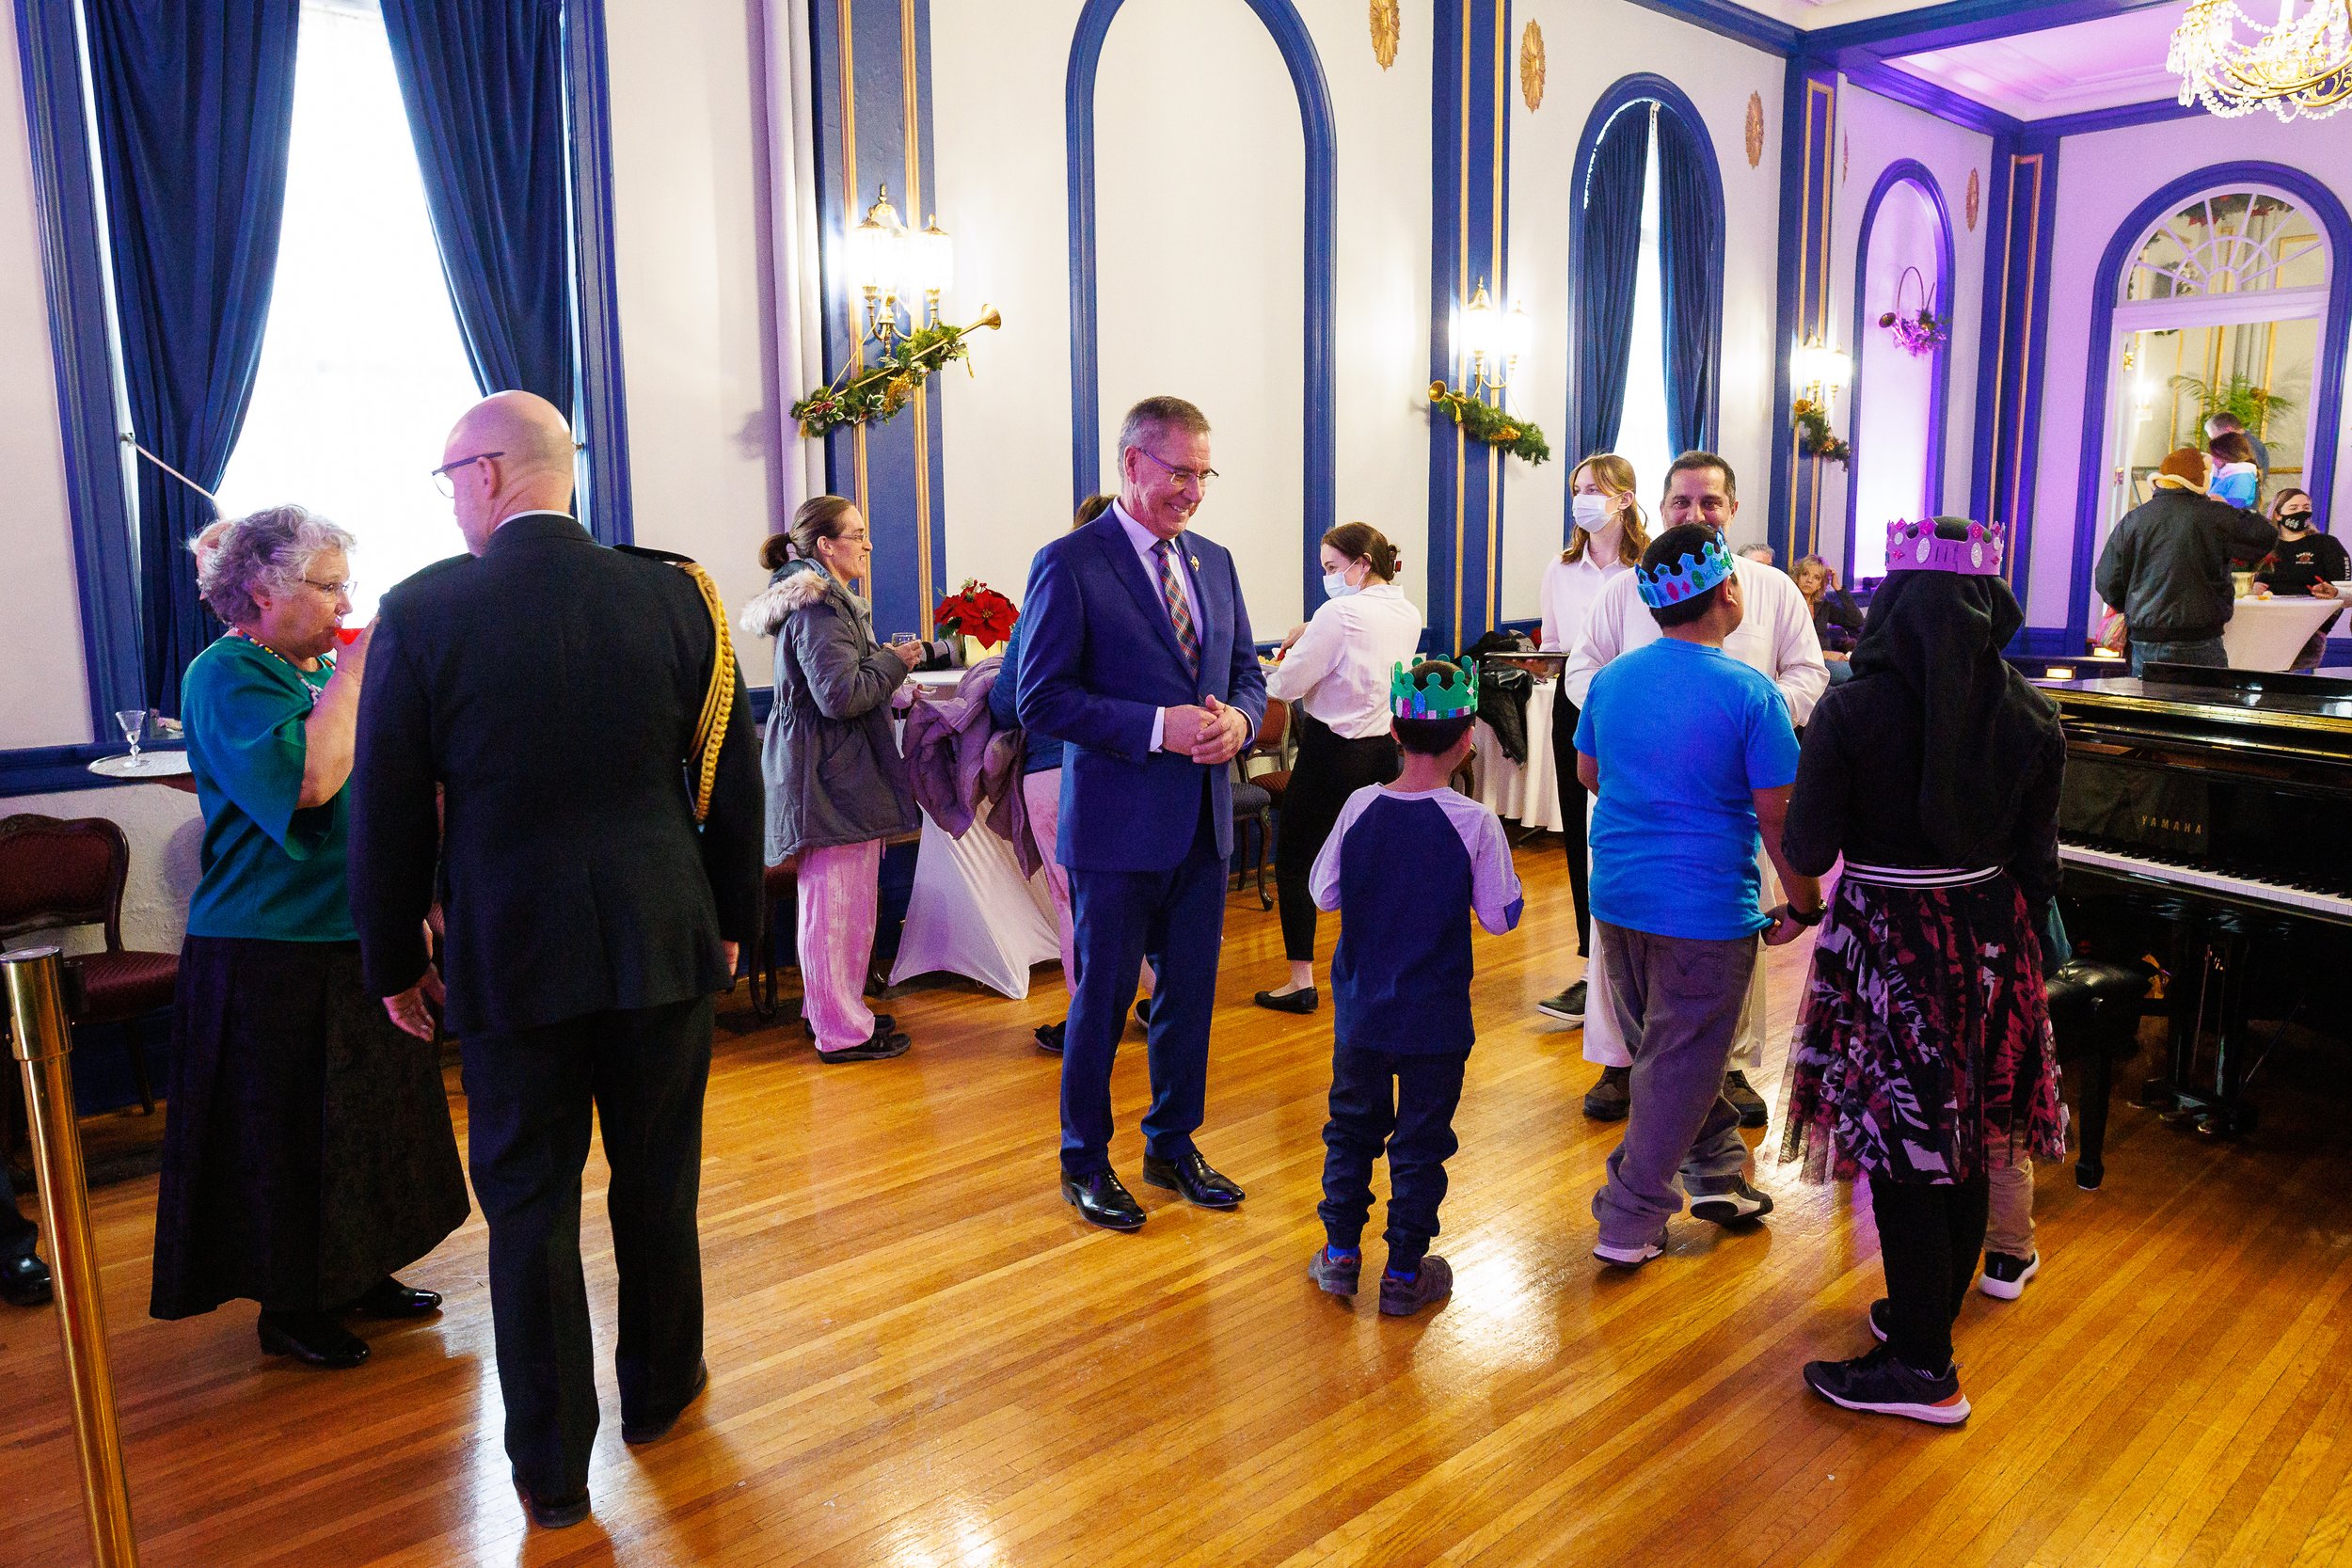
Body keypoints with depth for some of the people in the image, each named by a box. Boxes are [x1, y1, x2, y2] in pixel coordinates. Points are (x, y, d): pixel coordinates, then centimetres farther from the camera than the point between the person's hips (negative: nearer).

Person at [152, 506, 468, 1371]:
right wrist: (353, 673, -22)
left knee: (373, 1117, 15)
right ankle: (289, 1307, 18)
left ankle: (355, 1273, 29)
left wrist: (411, 910, 15)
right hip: (274, 955, -8)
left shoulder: (323, 669, 12)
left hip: (361, 941, 8)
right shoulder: (225, 677, -13)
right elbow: (309, 778, -30)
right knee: (287, 1134, 3)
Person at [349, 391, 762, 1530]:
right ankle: (659, 1391, 38)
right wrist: (731, 917, 13)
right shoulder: (674, 595, -4)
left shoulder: (421, 612, -9)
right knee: (657, 1182, 18)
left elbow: (388, 813, -4)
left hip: (508, 951, -2)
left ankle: (552, 1470, 21)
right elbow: (732, 781, 1)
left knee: (529, 1205, 11)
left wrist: (393, 961, 9)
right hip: (663, 936, 2)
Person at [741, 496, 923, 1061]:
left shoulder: (821, 601, 18)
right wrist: (893, 662, -12)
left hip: (834, 770, 12)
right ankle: (841, 1030, 3)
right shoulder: (819, 608, -18)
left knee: (838, 901, 19)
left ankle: (833, 1008, 30)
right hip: (834, 777, -12)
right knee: (838, 902, -5)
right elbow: (840, 695, -25)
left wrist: (881, 662, 15)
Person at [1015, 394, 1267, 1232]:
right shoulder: (1070, 564, -10)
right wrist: (1159, 726, -23)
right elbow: (1041, 698, -15)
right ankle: (1084, 1162, 26)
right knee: (1103, 1000, 7)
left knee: (1190, 995, 16)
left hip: (1203, 821, 6)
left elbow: (1248, 675, 15)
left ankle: (1173, 1145, 35)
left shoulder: (1214, 562, 11)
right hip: (1119, 824, -6)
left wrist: (1236, 718, -8)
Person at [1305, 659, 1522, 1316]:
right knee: (1421, 1142, 11)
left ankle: (1340, 1251, 28)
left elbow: (1324, 894, 1)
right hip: (1435, 1020, -2)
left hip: (1360, 1013, 3)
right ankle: (1404, 1272, 20)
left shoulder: (1360, 807, -9)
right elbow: (1500, 917, -9)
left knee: (1353, 1125, 19)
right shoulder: (1474, 823, -16)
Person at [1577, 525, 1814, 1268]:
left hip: (1617, 895, 6)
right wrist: (1804, 906, -1)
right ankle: (1629, 1225, 13)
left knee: (1663, 1052, 22)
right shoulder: (1749, 693, -15)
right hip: (1705, 911, -5)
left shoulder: (1611, 679, 1)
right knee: (1678, 1069, 7)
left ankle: (1719, 1173, 35)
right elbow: (1777, 817, -13)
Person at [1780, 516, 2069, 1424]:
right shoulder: (2029, 716, -3)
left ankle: (1921, 1367, 13)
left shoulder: (1851, 711, -16)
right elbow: (2036, 862, 4)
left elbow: (1808, 853, -14)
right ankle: (1937, 1311, 35)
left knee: (1902, 1147, 3)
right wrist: (2024, 954, 17)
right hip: (1988, 937, 5)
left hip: (1886, 943, -5)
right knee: (1965, 1138, 18)